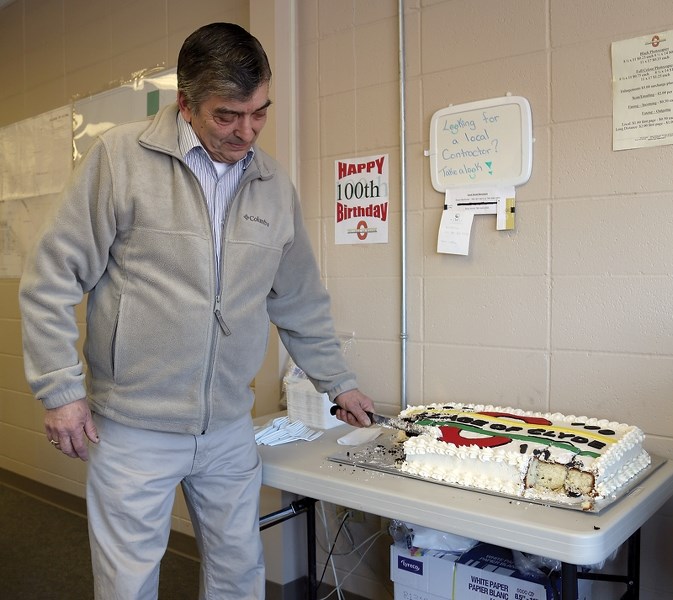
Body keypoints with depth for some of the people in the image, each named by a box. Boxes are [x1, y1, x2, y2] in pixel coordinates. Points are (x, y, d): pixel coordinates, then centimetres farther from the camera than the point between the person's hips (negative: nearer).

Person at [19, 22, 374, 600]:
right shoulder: (121, 157, -9)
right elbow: (52, 279, -6)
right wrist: (61, 390, -9)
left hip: (230, 429, 4)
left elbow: (301, 302, 14)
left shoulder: (275, 186, 5)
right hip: (133, 430, -3)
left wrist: (338, 382, 18)